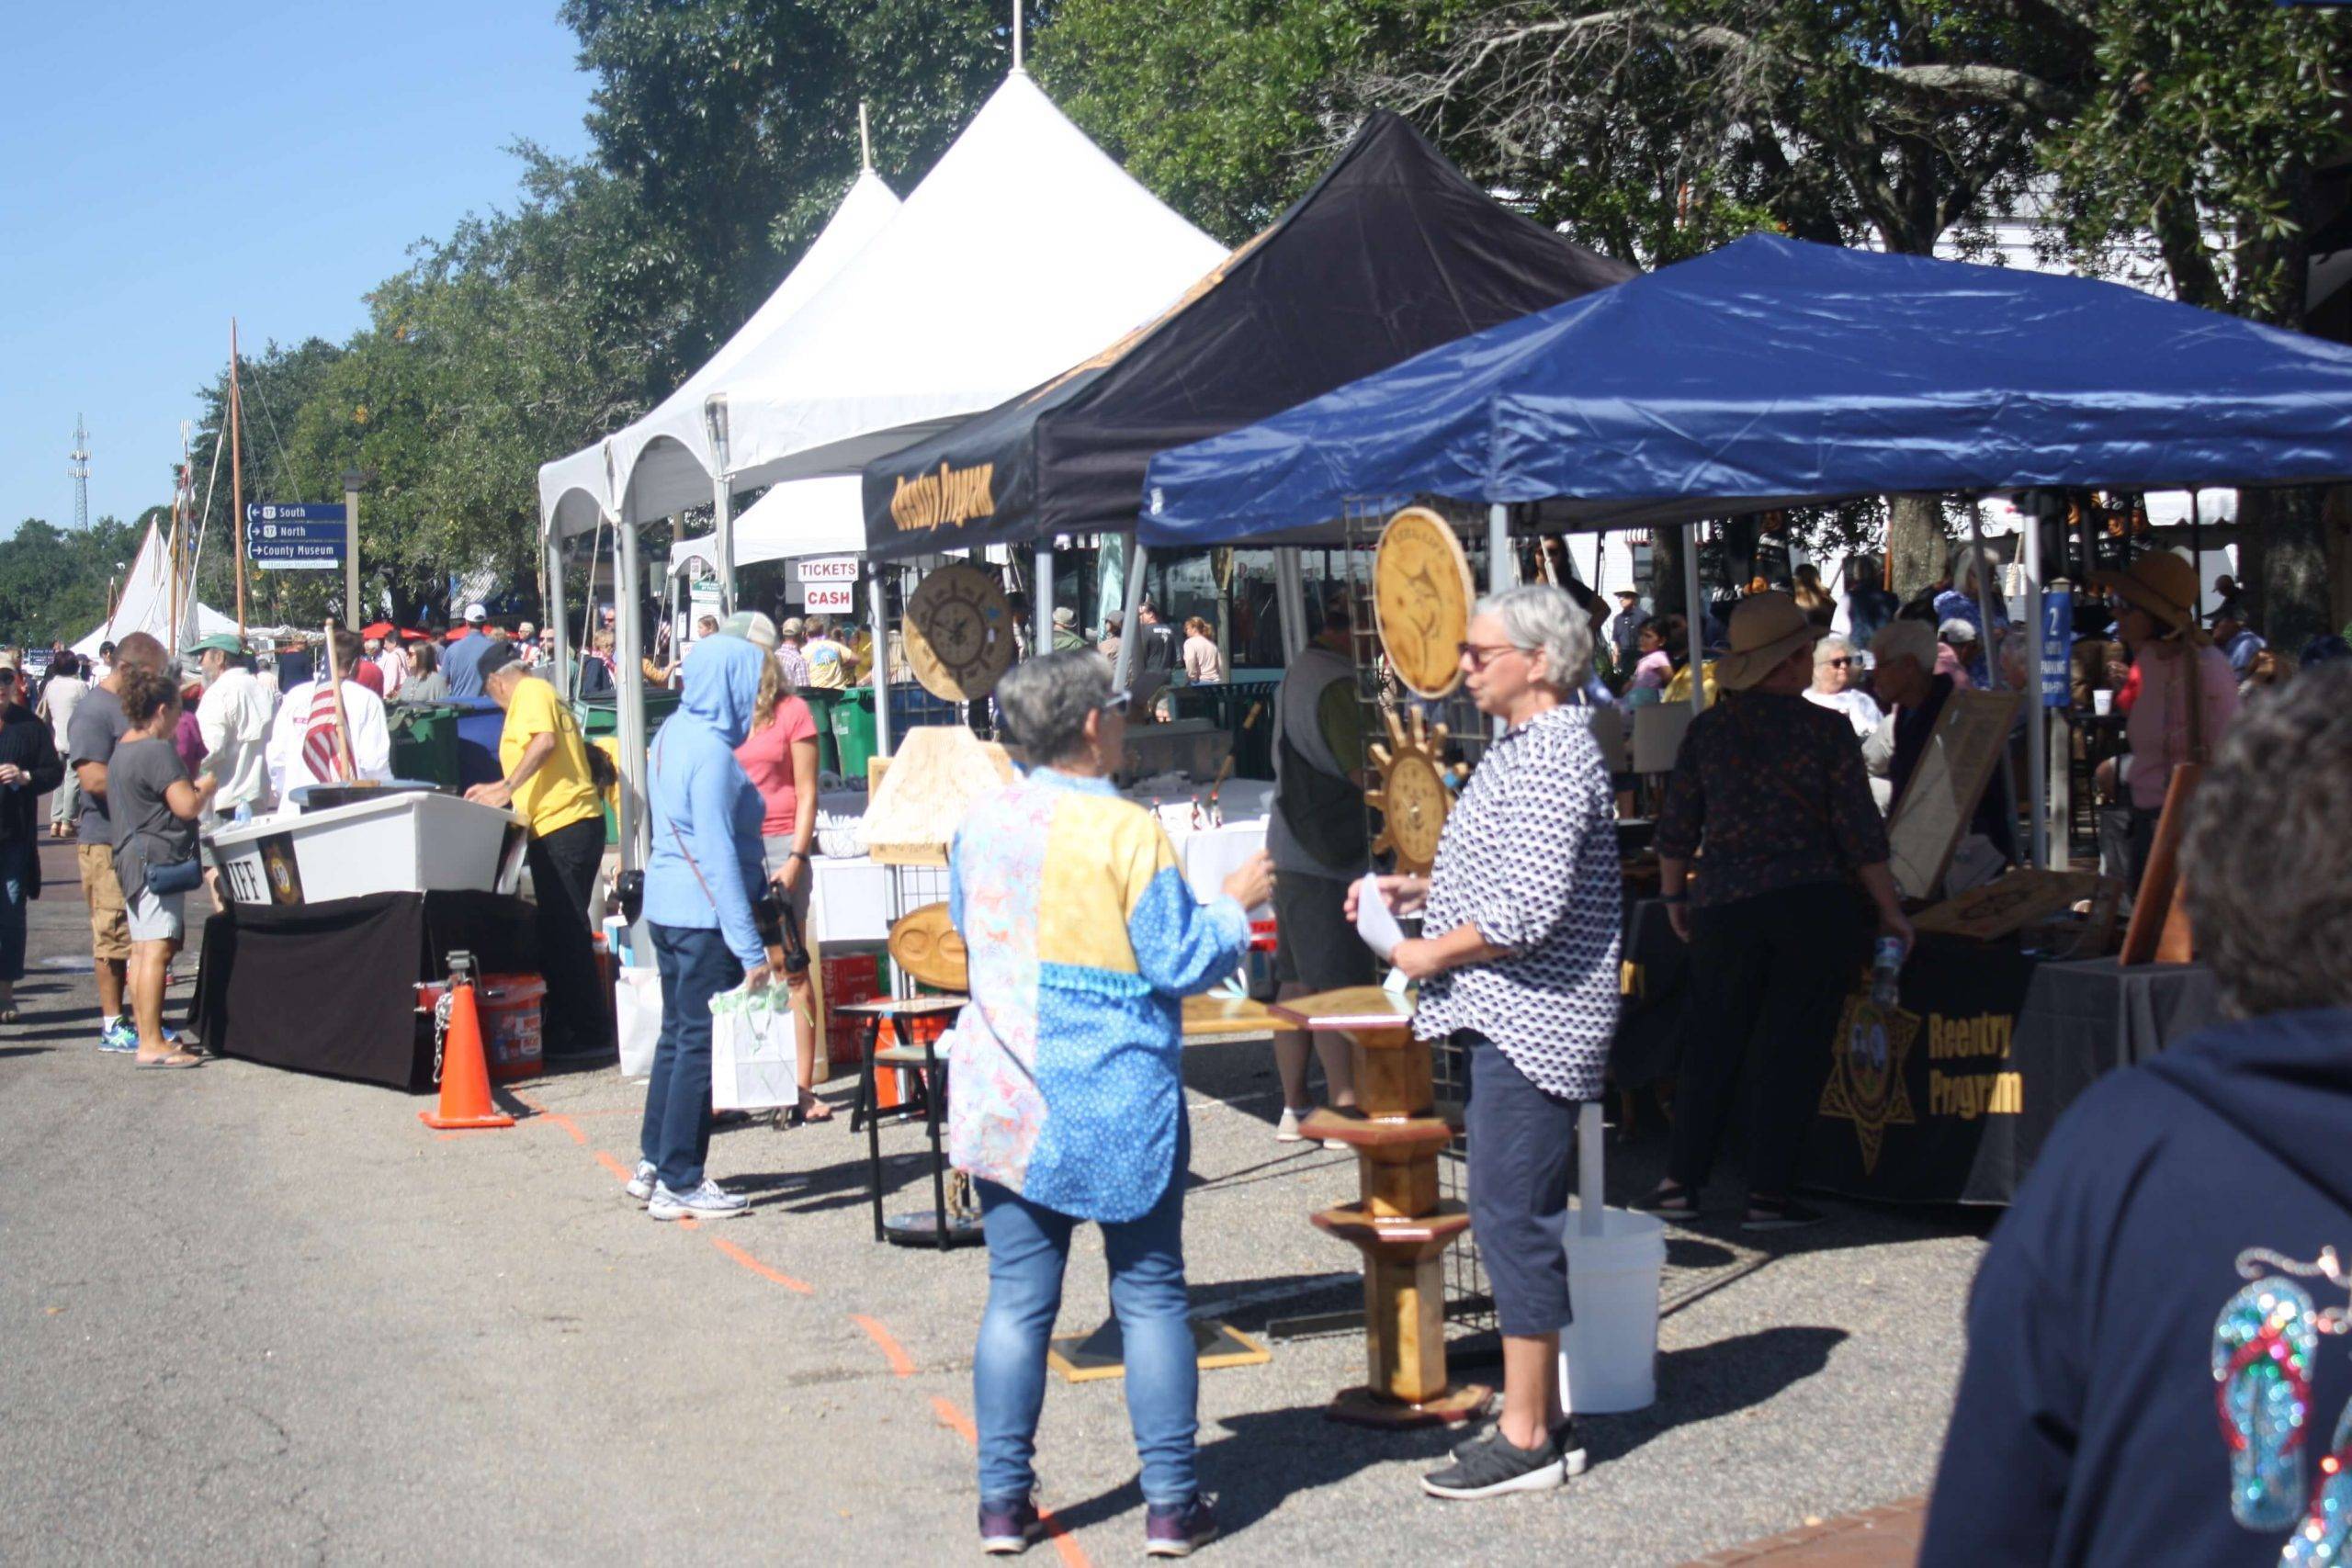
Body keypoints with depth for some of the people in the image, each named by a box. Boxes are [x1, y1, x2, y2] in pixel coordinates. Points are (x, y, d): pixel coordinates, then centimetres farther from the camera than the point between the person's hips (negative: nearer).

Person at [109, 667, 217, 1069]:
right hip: (158, 859, -11)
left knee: (141, 949, 12)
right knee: (157, 949, -12)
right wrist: (207, 786, 0)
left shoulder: (121, 752, 16)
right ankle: (152, 1044, -15)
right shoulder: (158, 751, -15)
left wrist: (192, 786, 23)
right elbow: (187, 806, -19)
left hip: (131, 858, 11)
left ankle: (147, 1035, 16)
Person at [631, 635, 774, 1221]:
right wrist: (750, 949, -21)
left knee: (678, 1033, 18)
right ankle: (679, 1184, 3)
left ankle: (653, 1164, 26)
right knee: (700, 1044, -3)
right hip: (704, 915, -10)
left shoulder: (673, 732, 10)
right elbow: (717, 854, -21)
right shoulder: (710, 750, -18)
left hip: (666, 904, 10)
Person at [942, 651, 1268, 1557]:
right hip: (1118, 1100, -4)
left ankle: (1003, 1501, 12)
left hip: (1004, 1096, 4)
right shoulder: (1126, 832, -14)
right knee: (1150, 1293, 6)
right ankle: (1170, 1502, 10)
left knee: (1017, 1295, 9)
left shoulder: (981, 825, 3)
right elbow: (1180, 963, -11)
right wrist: (1235, 904, 5)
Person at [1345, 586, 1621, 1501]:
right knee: (1519, 1216, 13)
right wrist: (1417, 890, 14)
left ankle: (1526, 1439, 0)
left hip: (1529, 1021, -11)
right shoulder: (1524, 751, 17)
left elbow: (1531, 909, -24)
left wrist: (1435, 951, -12)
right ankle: (1543, 1417, 21)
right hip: (1509, 1021, 11)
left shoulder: (1552, 759, -17)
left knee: (1512, 1216, -7)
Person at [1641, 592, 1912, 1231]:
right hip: (1814, 908, -3)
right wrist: (1891, 911, 6)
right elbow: (1860, 833, -3)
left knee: (1712, 1044, 12)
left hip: (1725, 908, 3)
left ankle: (1682, 1181, 12)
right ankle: (1768, 1195, 4)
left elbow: (1676, 830, 8)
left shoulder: (1706, 730, 4)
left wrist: (1674, 898, 22)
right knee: (1792, 1049, 3)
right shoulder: (1826, 729, -4)